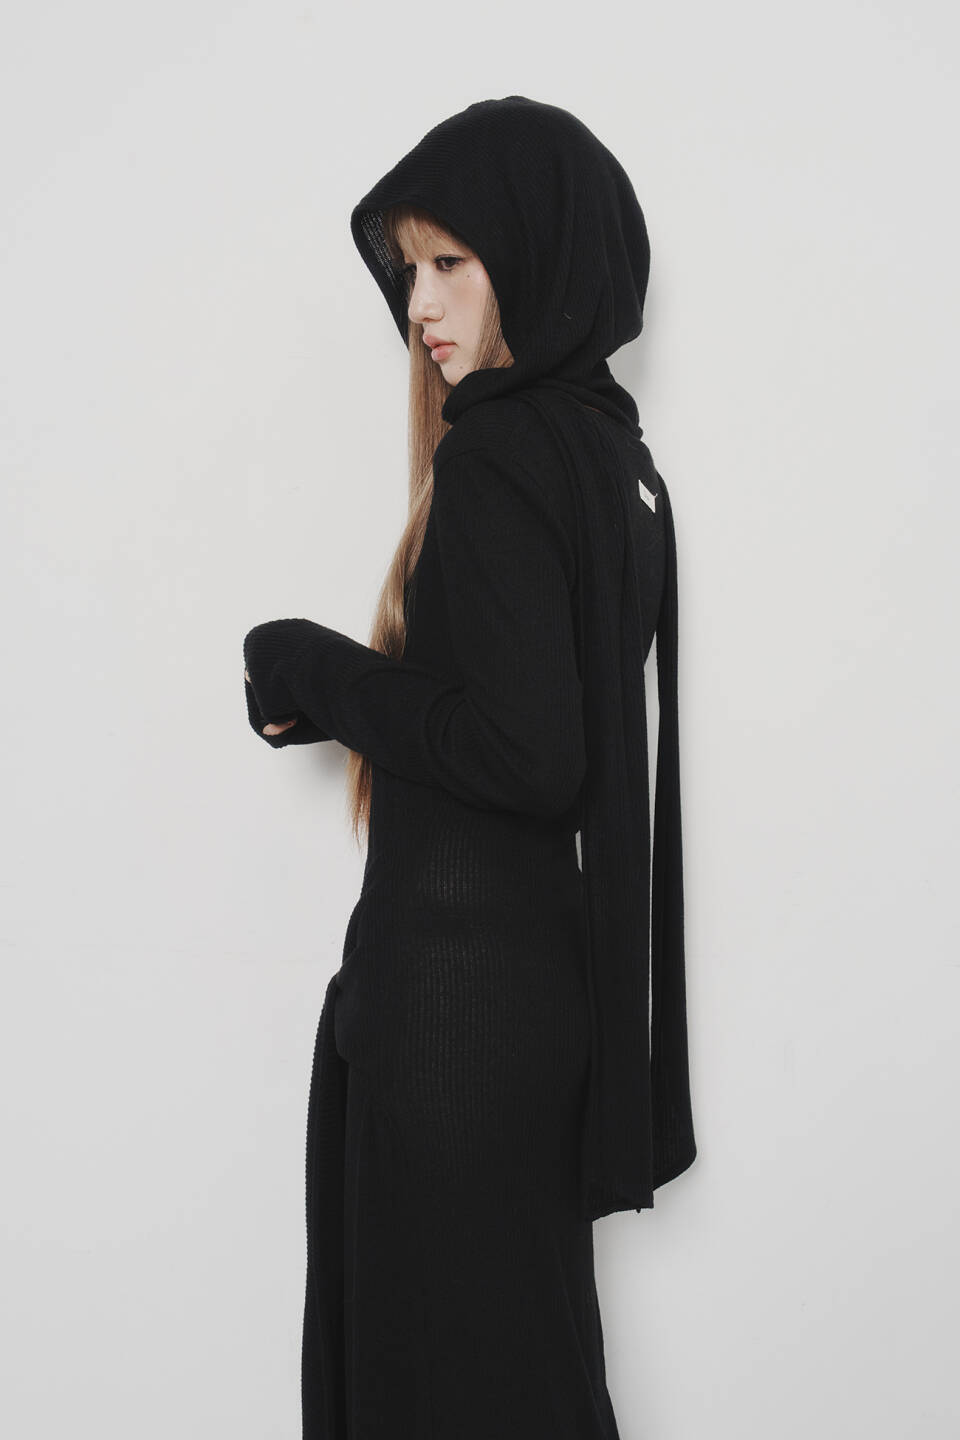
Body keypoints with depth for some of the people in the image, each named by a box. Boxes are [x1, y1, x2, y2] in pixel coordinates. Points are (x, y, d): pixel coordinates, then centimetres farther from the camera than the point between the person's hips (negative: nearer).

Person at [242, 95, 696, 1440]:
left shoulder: (499, 458, -17)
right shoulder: (611, 446, 10)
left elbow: (528, 757, -24)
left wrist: (320, 675, -11)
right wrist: (339, 689, 6)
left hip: (460, 984, -9)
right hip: (551, 963, 9)